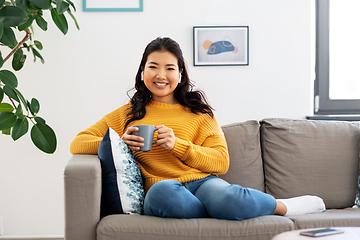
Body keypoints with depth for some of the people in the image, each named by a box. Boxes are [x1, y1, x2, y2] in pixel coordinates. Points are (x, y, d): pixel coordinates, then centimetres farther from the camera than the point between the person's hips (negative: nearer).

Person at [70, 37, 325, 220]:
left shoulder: (198, 111, 19)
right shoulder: (128, 114, 21)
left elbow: (221, 162, 9)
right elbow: (78, 144, 18)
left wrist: (177, 145, -7)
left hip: (202, 182, 0)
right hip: (164, 194, 0)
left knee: (221, 195, -38)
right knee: (163, 191, -40)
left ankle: (281, 206, -13)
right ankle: (235, 207, -21)